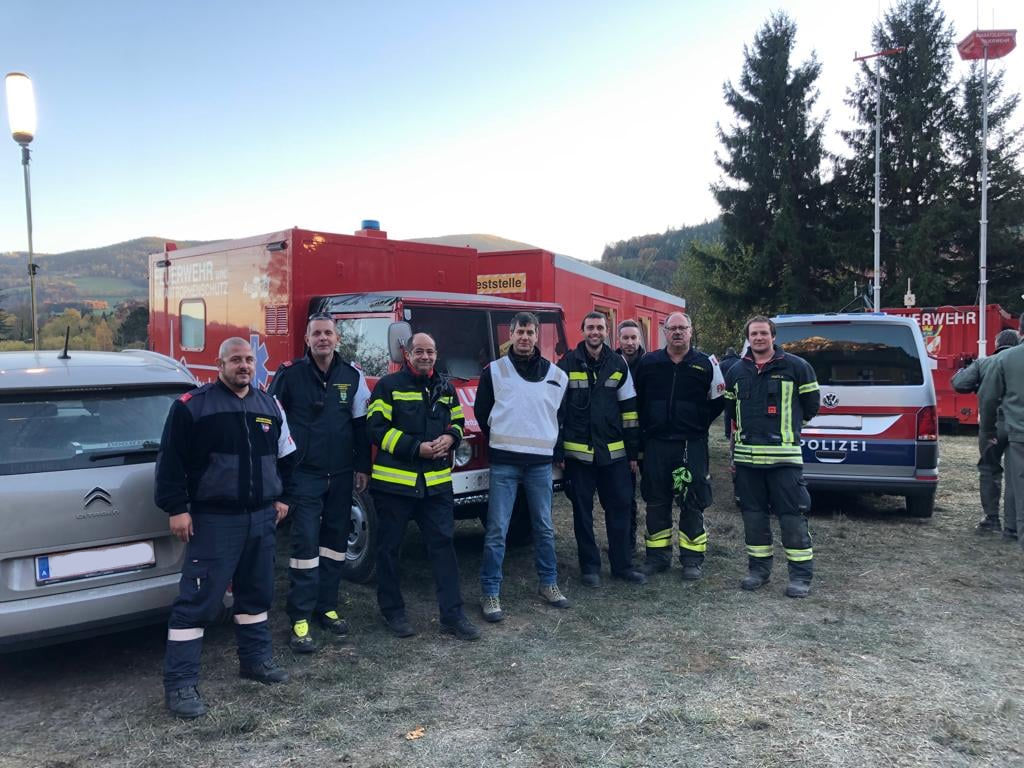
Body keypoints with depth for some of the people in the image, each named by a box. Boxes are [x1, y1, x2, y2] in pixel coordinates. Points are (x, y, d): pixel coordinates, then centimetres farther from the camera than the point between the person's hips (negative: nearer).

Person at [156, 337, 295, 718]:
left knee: (257, 592, 17)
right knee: (197, 600, -5)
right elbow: (171, 460, -7)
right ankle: (180, 683, 2)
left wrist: (280, 497, 18)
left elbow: (284, 455, 22)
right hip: (213, 519, -6)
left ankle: (255, 658, 33)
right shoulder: (192, 405, -7)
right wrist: (176, 508, -10)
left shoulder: (270, 406, 11)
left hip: (261, 518, 6)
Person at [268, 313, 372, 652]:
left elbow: (360, 423, 10)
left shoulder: (352, 375, 5)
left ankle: (326, 607, 24)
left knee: (335, 541, 11)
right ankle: (300, 619, 1)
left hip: (341, 474, 4)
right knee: (305, 543, -6)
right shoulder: (290, 373, -3)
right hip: (304, 473, -4)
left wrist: (362, 466, 9)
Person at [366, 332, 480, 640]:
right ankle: (392, 611, 23)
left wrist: (450, 437, -3)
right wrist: (415, 447, -16)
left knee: (443, 543, 2)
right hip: (394, 481, -3)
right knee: (389, 547, 7)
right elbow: (376, 427, -10)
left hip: (436, 483, 4)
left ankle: (452, 614, 10)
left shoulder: (446, 388, 12)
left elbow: (458, 421, 21)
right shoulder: (389, 386, -4)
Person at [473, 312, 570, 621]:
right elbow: (481, 412, 9)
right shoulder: (494, 371, 0)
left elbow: (561, 416, 16)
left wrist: (550, 446, 11)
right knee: (497, 531, -3)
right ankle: (490, 593, 4)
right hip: (504, 462, -2)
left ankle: (548, 584, 26)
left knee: (544, 528, 12)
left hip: (541, 462, 3)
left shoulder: (556, 375, 7)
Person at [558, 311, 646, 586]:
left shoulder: (618, 365, 6)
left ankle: (622, 564, 19)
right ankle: (589, 567, 18)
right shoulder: (567, 364, -1)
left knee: (619, 507, 7)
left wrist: (633, 452, 6)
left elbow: (629, 409, 8)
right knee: (582, 511, 6)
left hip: (613, 452, 2)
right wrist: (557, 450, -3)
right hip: (578, 452, -2)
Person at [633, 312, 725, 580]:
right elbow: (636, 399, 12)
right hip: (656, 444, 2)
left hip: (692, 445, -2)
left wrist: (699, 424, 2)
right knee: (656, 502, 8)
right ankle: (658, 556, 18)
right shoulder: (648, 363, 5)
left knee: (693, 503, 1)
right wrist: (645, 427, 7)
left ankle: (692, 559, 11)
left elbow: (718, 400, 7)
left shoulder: (706, 364, 2)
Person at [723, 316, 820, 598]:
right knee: (753, 514, 10)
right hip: (746, 456, 4)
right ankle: (759, 569, 22)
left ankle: (801, 575, 6)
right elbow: (730, 410, 23)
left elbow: (810, 405, 7)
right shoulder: (736, 371, 12)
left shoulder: (796, 367, -1)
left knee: (792, 516, -3)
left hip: (784, 455, -4)